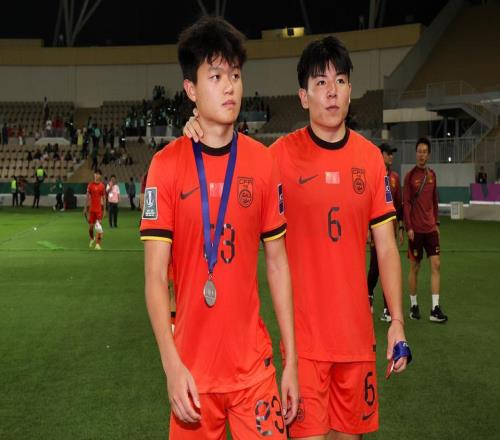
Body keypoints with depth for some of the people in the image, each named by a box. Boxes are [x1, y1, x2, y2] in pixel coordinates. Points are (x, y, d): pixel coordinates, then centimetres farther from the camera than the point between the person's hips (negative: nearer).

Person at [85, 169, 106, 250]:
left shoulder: (102, 186, 3)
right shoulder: (90, 185, 2)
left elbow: (104, 198, 9)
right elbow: (87, 197, 5)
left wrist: (104, 210, 6)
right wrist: (85, 208, 1)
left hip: (99, 209, 0)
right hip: (91, 208, 0)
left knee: (99, 225, -10)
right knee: (91, 226, 4)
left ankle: (98, 244, -7)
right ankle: (92, 239, 32)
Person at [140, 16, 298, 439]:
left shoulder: (263, 162, 0)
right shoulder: (166, 165, -7)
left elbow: (277, 263, 5)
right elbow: (155, 276, -7)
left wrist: (291, 359, 4)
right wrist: (172, 366, -14)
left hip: (255, 365, 2)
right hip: (192, 369, -1)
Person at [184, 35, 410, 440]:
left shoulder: (370, 156, 1)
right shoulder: (283, 154, -7)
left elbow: (386, 246, 5)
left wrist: (397, 320, 0)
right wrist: (203, 136, -15)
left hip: (357, 331, 3)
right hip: (304, 333, -3)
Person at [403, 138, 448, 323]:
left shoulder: (432, 174, 9)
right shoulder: (410, 175, -5)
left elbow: (434, 201, 16)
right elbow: (406, 203, -7)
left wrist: (437, 222, 12)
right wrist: (408, 227, -12)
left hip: (431, 228, 5)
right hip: (416, 229, -5)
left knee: (436, 264, -2)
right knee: (415, 267, 4)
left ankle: (435, 309, 0)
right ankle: (413, 305, 17)